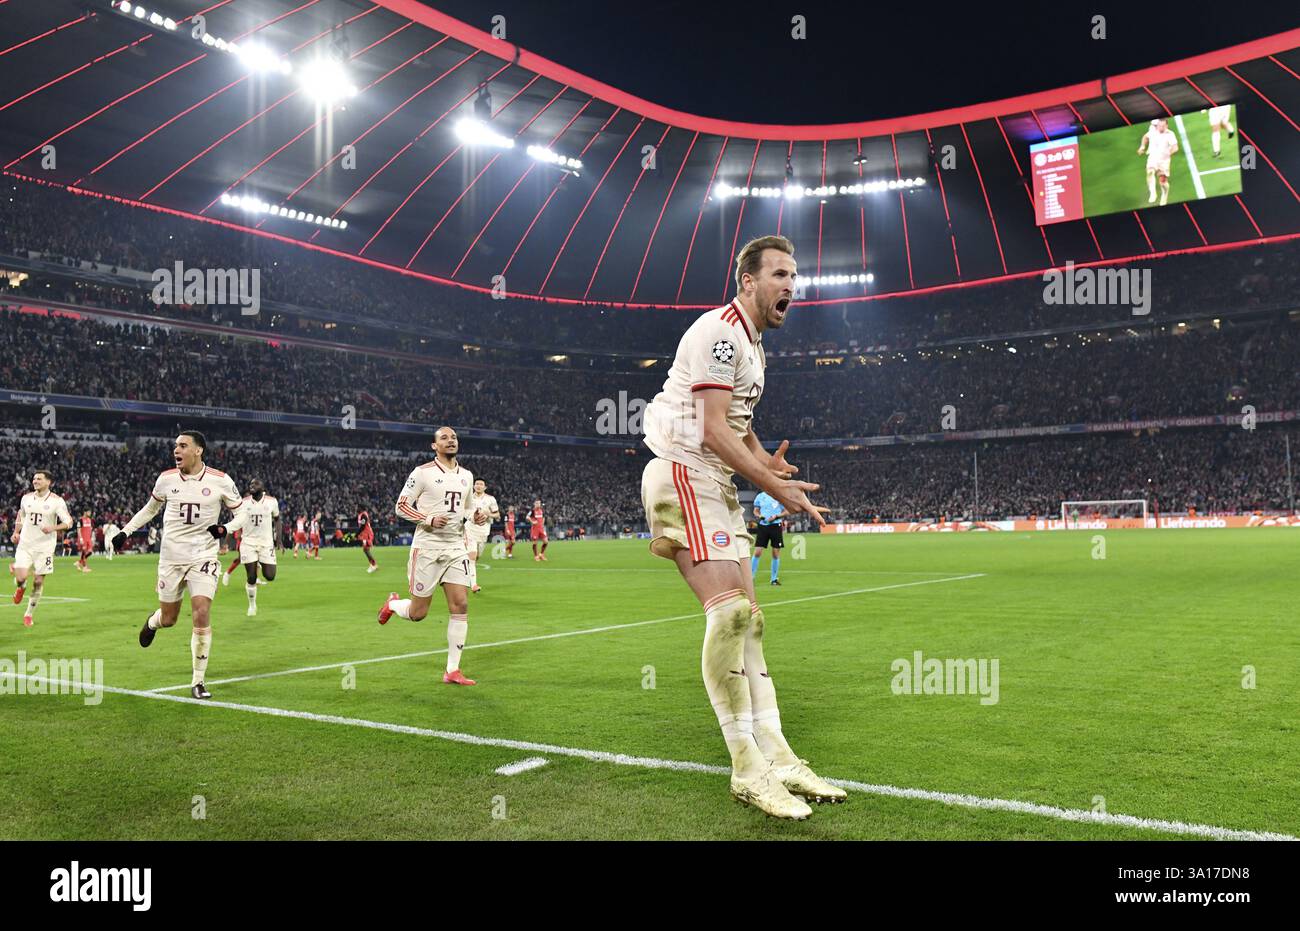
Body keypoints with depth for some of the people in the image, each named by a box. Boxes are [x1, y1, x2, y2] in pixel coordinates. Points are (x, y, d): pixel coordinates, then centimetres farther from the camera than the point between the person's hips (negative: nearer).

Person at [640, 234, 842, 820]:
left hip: (717, 484, 10)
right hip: (683, 475, -10)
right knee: (728, 608, -18)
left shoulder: (753, 344, 19)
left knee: (746, 617, 6)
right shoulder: (720, 332, -13)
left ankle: (776, 756, 9)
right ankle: (747, 769, -12)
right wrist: (774, 486, -17)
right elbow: (712, 430, -19)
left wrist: (764, 461, 3)